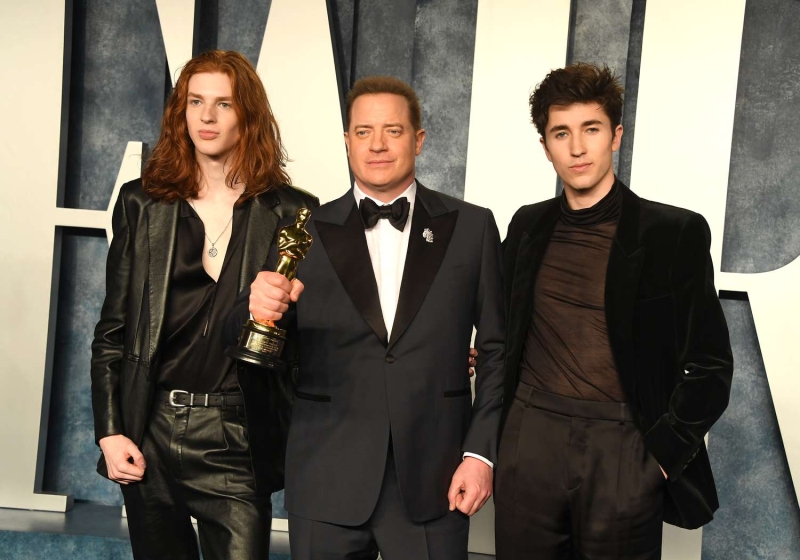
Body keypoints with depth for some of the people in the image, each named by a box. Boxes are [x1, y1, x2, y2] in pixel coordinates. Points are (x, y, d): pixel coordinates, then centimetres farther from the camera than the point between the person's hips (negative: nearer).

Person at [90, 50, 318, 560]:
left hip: (236, 438, -2)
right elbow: (113, 330, 6)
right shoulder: (143, 203, 6)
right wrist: (110, 431, 1)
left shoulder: (292, 211, -1)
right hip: (149, 432, 3)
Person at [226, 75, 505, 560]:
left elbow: (497, 349, 3)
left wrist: (481, 452, -4)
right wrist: (260, 310, -21)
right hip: (327, 484, 1)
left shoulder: (471, 227, 2)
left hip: (432, 483, 0)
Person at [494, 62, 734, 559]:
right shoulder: (528, 226, 7)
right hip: (529, 443, 3)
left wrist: (662, 453, -7)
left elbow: (709, 365, -3)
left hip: (624, 448, -3)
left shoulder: (676, 232, -4)